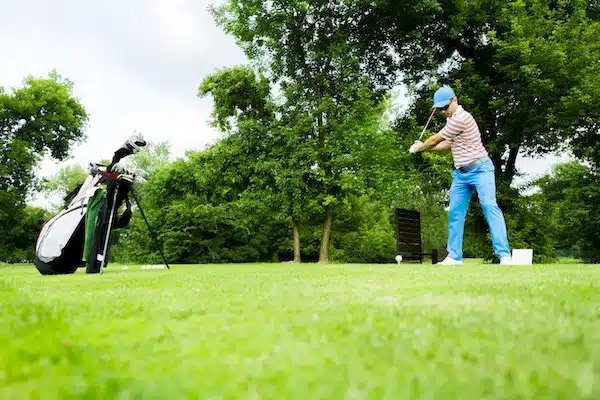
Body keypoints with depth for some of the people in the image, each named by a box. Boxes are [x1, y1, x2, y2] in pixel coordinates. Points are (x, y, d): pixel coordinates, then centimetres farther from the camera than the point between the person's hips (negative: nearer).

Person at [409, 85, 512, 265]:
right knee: (455, 212, 5)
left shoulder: (461, 117, -17)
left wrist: (419, 147, 7)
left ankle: (504, 255, -18)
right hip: (461, 173, 9)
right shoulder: (452, 119, 15)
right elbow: (449, 144, 23)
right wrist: (424, 147, 13)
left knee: (489, 205, -17)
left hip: (479, 168, -9)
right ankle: (454, 256, 9)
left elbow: (436, 139, -10)